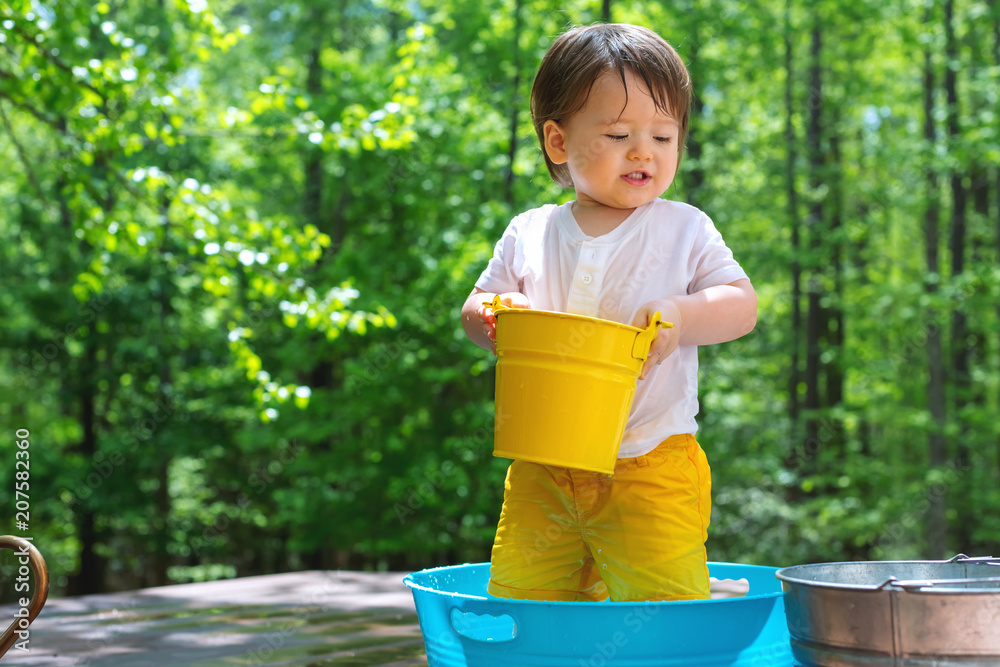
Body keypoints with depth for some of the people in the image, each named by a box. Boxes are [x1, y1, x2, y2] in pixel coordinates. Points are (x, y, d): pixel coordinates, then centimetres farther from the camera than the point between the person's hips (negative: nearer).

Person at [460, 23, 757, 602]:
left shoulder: (685, 230, 1)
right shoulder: (529, 234, 6)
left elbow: (743, 305, -3)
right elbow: (475, 310, 9)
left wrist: (680, 315, -22)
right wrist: (494, 317, -15)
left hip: (651, 468, -2)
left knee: (658, 601, -9)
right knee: (518, 590, 8)